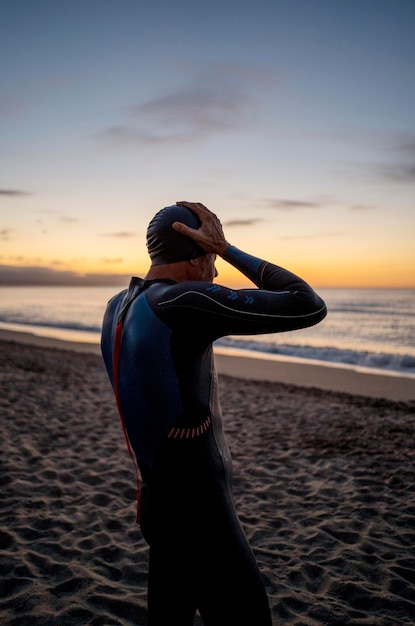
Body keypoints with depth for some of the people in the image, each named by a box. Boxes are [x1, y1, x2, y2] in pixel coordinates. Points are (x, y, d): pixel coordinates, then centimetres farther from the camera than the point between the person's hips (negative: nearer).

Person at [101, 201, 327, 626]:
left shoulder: (117, 307, 1)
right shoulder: (185, 303, -25)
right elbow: (310, 307, -20)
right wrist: (228, 250, -15)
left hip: (161, 501, 9)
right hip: (195, 513, -9)